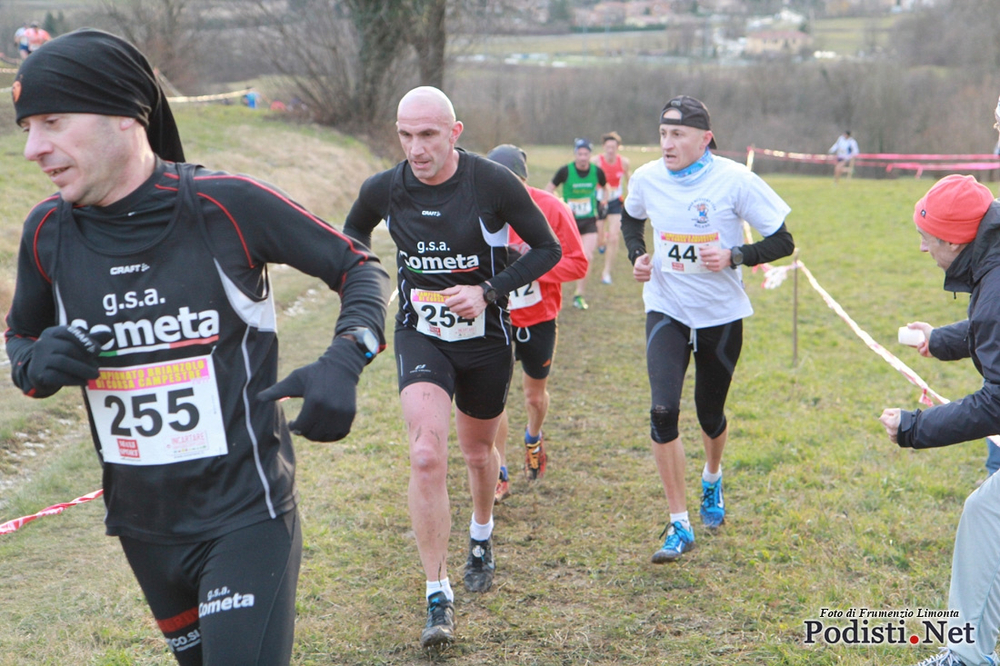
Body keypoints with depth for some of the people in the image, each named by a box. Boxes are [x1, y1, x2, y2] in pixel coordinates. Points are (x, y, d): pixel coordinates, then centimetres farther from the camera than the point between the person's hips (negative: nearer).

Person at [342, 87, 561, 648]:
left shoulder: (494, 183, -16)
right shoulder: (384, 190, -9)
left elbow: (547, 248, -6)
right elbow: (352, 234, 15)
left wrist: (489, 291, -18)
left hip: (486, 338, 0)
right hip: (421, 335, 0)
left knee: (479, 451, 18)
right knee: (427, 457, -18)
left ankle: (482, 539, 51)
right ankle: (439, 597, -9)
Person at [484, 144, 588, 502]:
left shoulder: (551, 209, -13)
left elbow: (578, 263, -12)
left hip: (539, 317, 0)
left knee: (535, 395, 16)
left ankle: (533, 439, 50)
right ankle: (499, 477, 4)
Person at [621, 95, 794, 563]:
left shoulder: (735, 180, -14)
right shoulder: (646, 178, -5)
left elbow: (782, 242, -9)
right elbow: (631, 219, 18)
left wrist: (733, 256, -24)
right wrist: (636, 255, -1)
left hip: (721, 314, -1)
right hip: (667, 310, 1)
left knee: (710, 414, 13)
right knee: (663, 410, -17)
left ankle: (712, 479, 49)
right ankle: (679, 525, -5)